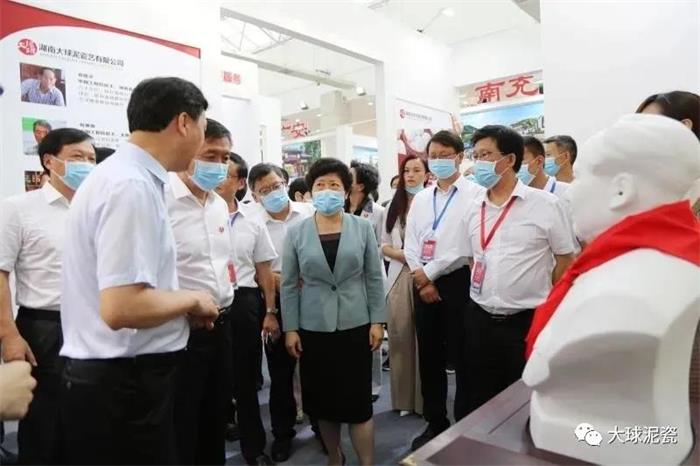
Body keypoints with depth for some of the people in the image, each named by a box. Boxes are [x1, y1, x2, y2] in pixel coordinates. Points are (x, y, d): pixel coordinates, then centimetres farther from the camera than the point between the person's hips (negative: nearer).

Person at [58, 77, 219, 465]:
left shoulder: (119, 175, 9)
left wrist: (182, 306, 10)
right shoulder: (133, 186, -22)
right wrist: (191, 299, -14)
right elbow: (121, 308, -30)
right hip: (124, 385, -9)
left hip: (122, 377, 9)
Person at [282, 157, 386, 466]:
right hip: (313, 329, 1)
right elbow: (289, 285, 1)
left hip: (355, 326, -1)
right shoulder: (296, 232, -1)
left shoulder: (363, 228, -1)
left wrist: (378, 321, -2)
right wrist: (290, 328, -1)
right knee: (322, 401, 12)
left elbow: (374, 278, 1)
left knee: (358, 401, 1)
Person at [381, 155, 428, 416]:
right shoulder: (393, 207, 13)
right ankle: (404, 397, 24)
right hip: (398, 278, 4)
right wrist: (403, 254, -4)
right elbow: (383, 245, 13)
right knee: (400, 338, 9)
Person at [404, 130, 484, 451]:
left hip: (457, 281, -5)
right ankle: (435, 422, 30)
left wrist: (429, 272, -11)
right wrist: (421, 279, -5)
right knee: (428, 357, 13)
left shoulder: (474, 194, -6)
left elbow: (467, 245, -14)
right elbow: (410, 242, 8)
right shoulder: (421, 198, 12)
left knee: (462, 358, 5)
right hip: (423, 282, 6)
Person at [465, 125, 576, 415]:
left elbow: (566, 259, -1)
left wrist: (543, 301, 1)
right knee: (478, 401, 15)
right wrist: (482, 293, 13)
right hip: (479, 319, 5)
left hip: (527, 321, -4)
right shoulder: (474, 208, 7)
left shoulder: (545, 204, -8)